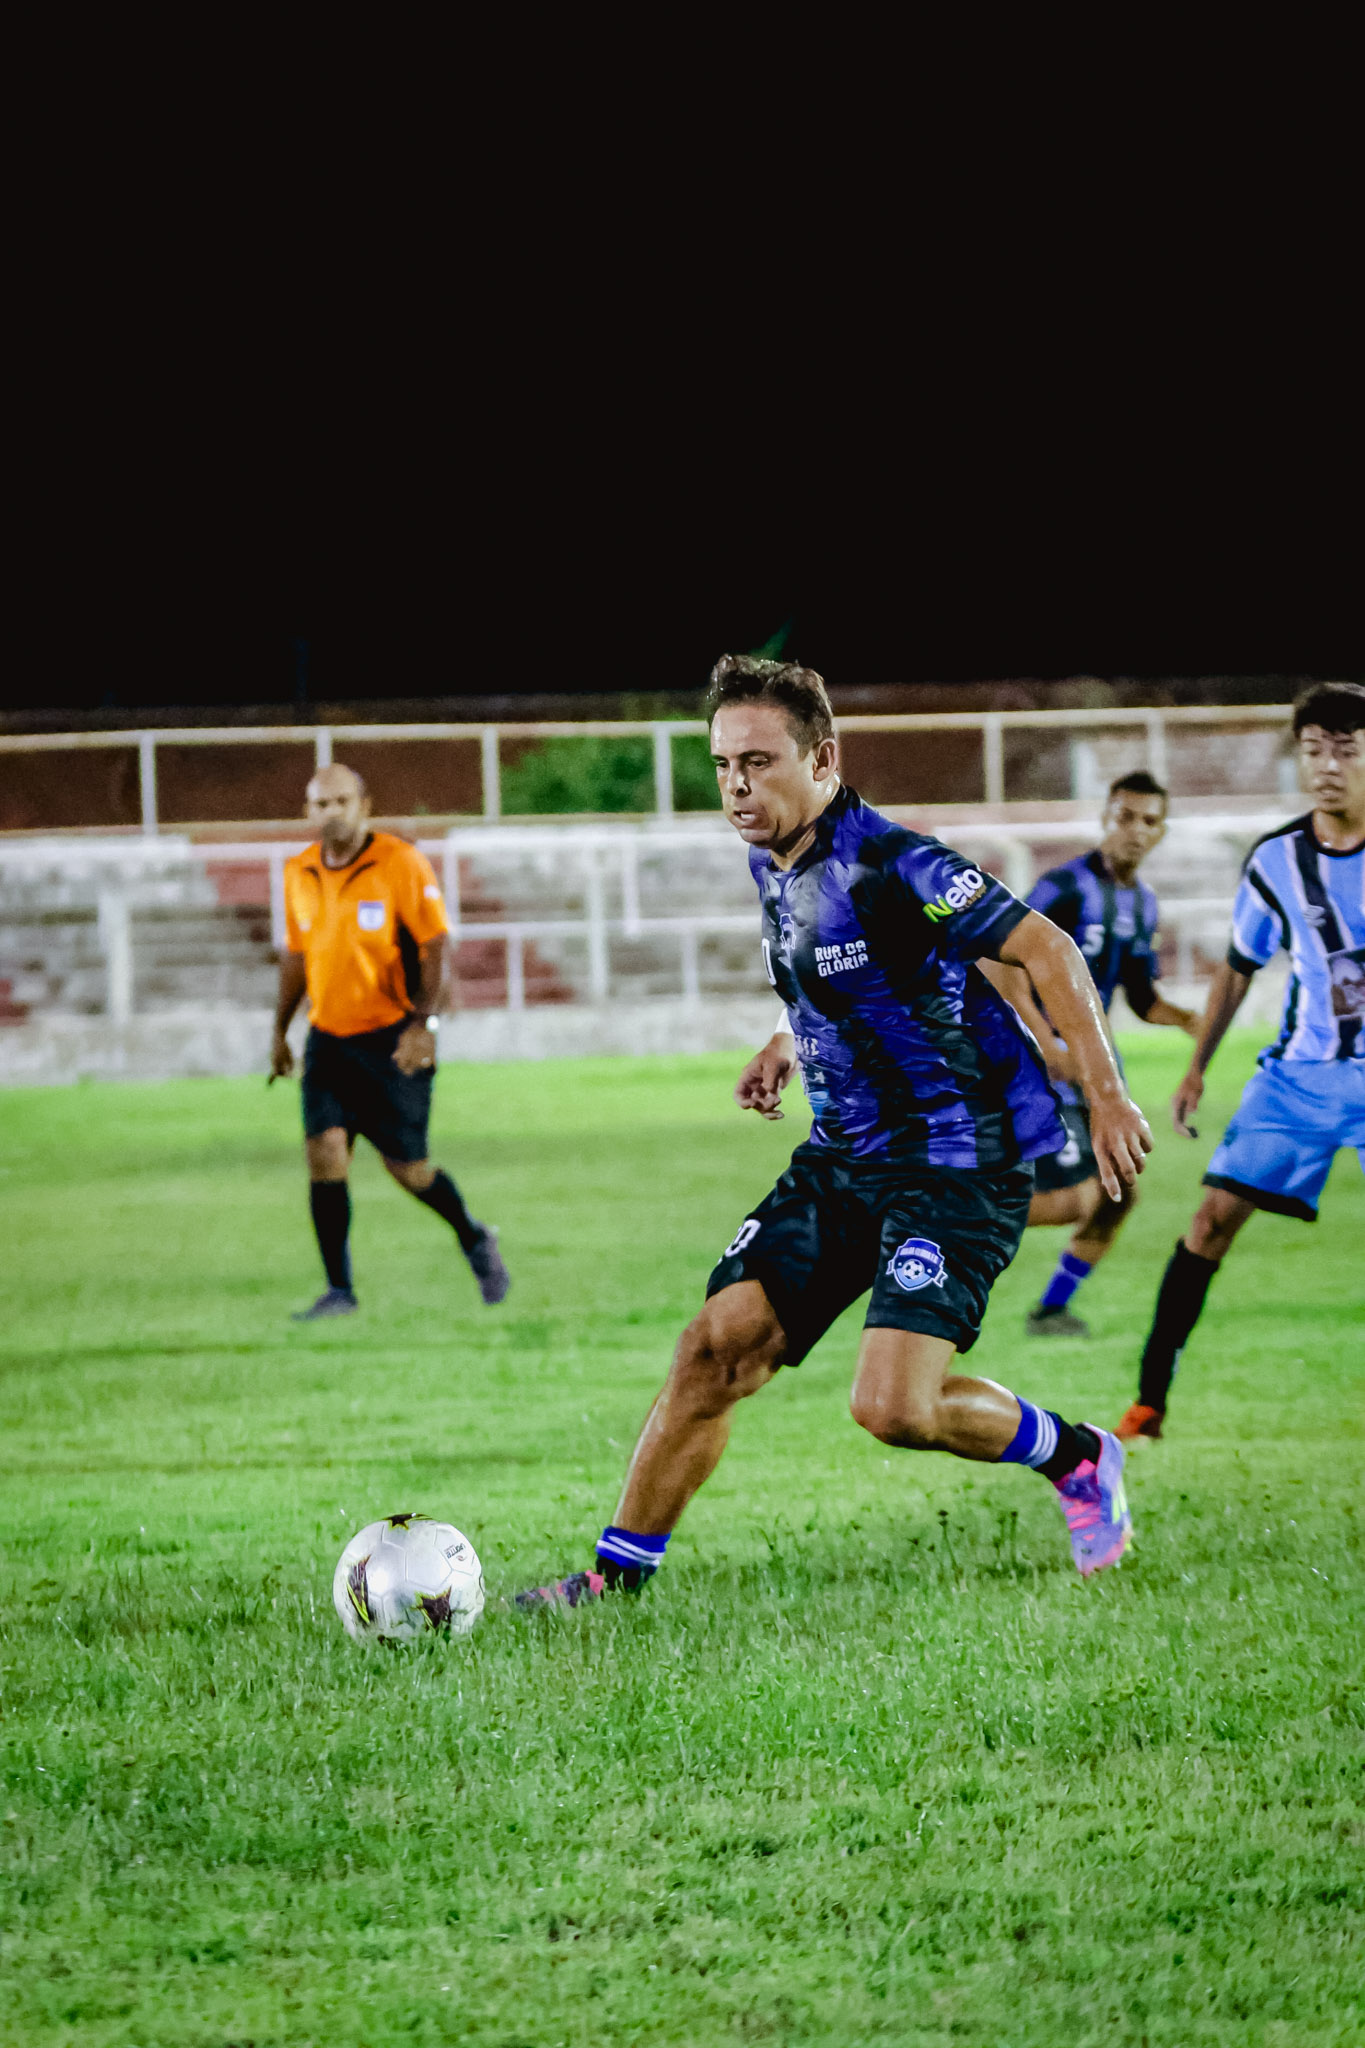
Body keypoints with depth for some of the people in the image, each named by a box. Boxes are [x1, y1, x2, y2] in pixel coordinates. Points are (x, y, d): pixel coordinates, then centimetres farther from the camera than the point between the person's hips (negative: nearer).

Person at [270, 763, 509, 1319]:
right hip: (329, 1038, 4)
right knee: (323, 1151, -11)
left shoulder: (400, 864, -11)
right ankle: (339, 1290, -5)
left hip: (391, 1038, -4)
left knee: (406, 1165, -1)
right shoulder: (300, 874, 5)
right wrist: (281, 1032, 21)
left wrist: (425, 1023, -20)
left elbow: (434, 945, -11)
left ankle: (474, 1240, 29)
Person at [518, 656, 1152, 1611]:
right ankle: (619, 1571, 6)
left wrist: (1107, 1094, -22)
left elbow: (1048, 951, -19)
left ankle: (1079, 1460, 10)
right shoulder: (773, 864, 7)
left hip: (957, 1164, -8)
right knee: (716, 1346, -3)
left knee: (895, 1407, -18)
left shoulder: (888, 863, -20)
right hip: (845, 1156, 8)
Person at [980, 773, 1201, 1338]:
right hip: (1043, 1061, -9)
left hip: (1093, 1059, 9)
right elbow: (1002, 964, -23)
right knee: (1076, 1199, -16)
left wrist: (1189, 1021, 0)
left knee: (1119, 1194, 6)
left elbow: (1142, 997, 21)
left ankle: (1052, 1309, 20)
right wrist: (1047, 1043, -29)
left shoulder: (1141, 903, 12)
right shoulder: (1068, 886, -15)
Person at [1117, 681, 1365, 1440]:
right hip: (1300, 1070, 2)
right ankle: (1152, 1395, -1)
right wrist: (1197, 1067, 13)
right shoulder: (1275, 861, -1)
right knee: (1218, 1213, -7)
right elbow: (1239, 971, 13)